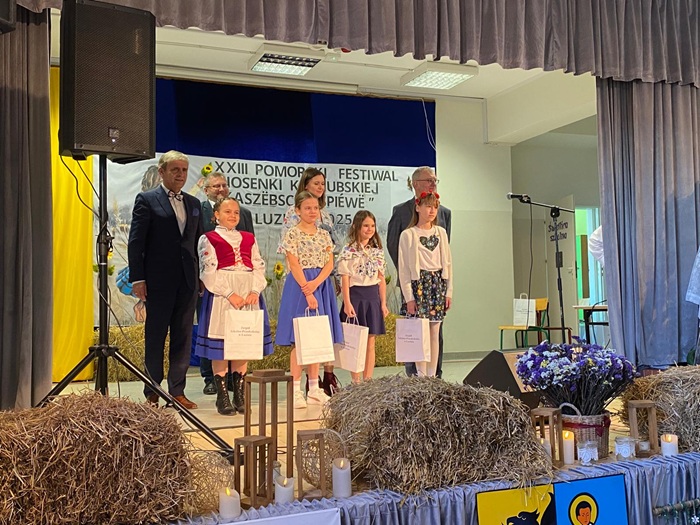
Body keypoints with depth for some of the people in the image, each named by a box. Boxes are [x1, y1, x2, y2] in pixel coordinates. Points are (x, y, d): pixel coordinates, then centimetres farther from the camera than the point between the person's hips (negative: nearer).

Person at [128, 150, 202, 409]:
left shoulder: (193, 203, 14)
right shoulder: (147, 200, 0)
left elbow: (197, 242, 14)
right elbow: (136, 242, -5)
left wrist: (200, 277, 7)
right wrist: (137, 278, -11)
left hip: (187, 281, 5)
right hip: (158, 280, -4)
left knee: (183, 337, 7)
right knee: (155, 337, 4)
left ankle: (177, 391, 15)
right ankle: (152, 393, 13)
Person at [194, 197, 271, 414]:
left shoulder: (248, 238, 17)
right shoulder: (208, 239, 4)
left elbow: (259, 267, 10)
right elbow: (209, 272, -5)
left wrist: (255, 291, -7)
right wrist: (230, 294, -15)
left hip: (248, 295, 4)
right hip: (221, 296, -4)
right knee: (220, 346, -3)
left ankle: (239, 395, 12)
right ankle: (222, 397, 4)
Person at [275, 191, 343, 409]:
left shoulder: (324, 234, 12)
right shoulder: (292, 234, -4)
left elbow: (329, 263, 5)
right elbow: (295, 266, -10)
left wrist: (316, 283, -13)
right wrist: (307, 292, -16)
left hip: (321, 285, 5)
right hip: (299, 286, -5)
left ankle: (314, 389, 15)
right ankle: (296, 390, 0)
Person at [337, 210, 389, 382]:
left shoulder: (377, 251, 11)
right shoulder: (349, 251, -5)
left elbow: (381, 279, 11)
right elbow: (345, 278, -9)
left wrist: (383, 303, 7)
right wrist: (347, 303, -15)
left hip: (373, 297, 5)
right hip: (356, 295, -5)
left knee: (370, 343, 8)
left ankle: (368, 381, 15)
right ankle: (356, 382, 7)